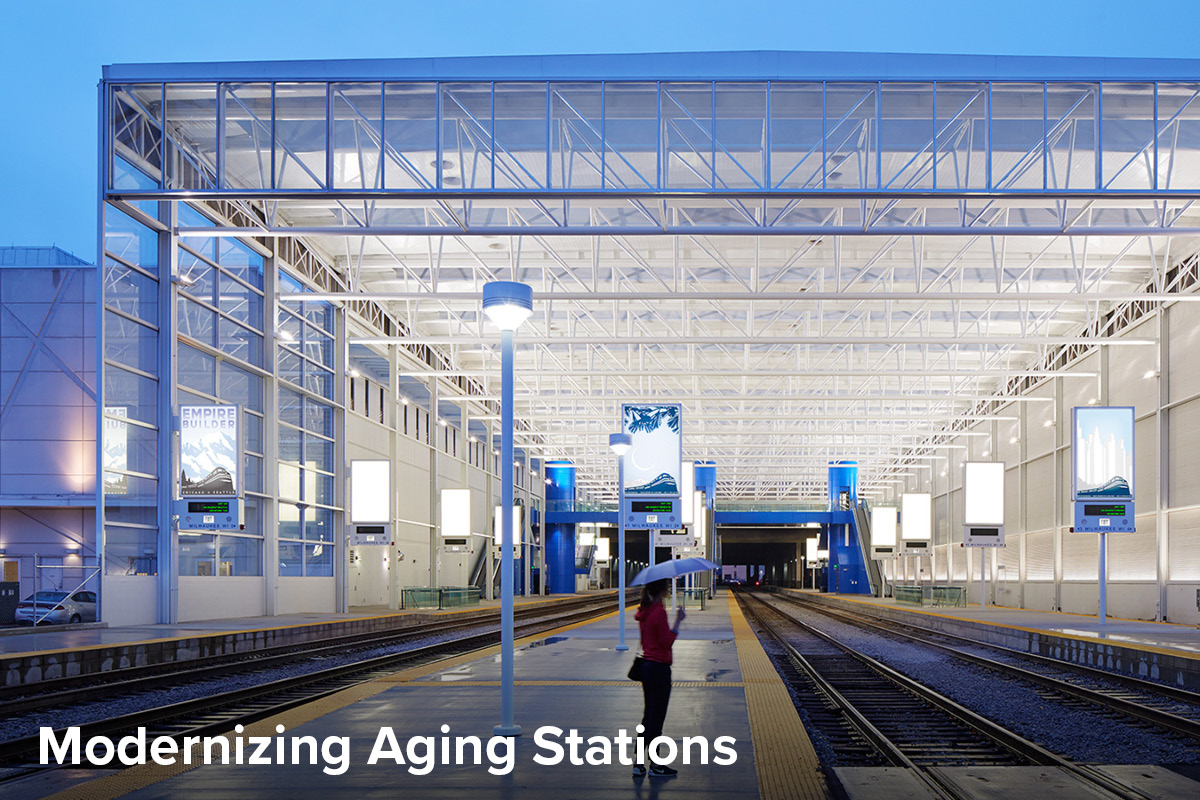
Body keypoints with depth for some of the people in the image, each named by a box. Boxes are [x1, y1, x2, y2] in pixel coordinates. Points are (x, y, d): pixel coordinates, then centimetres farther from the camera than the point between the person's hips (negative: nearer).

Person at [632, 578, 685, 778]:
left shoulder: (643, 611, 8)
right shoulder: (659, 612, -18)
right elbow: (667, 641, -18)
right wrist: (677, 621, -14)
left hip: (646, 664, 9)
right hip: (659, 668, -9)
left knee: (648, 715, 15)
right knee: (656, 717, 1)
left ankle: (638, 764, 15)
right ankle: (655, 765, 11)